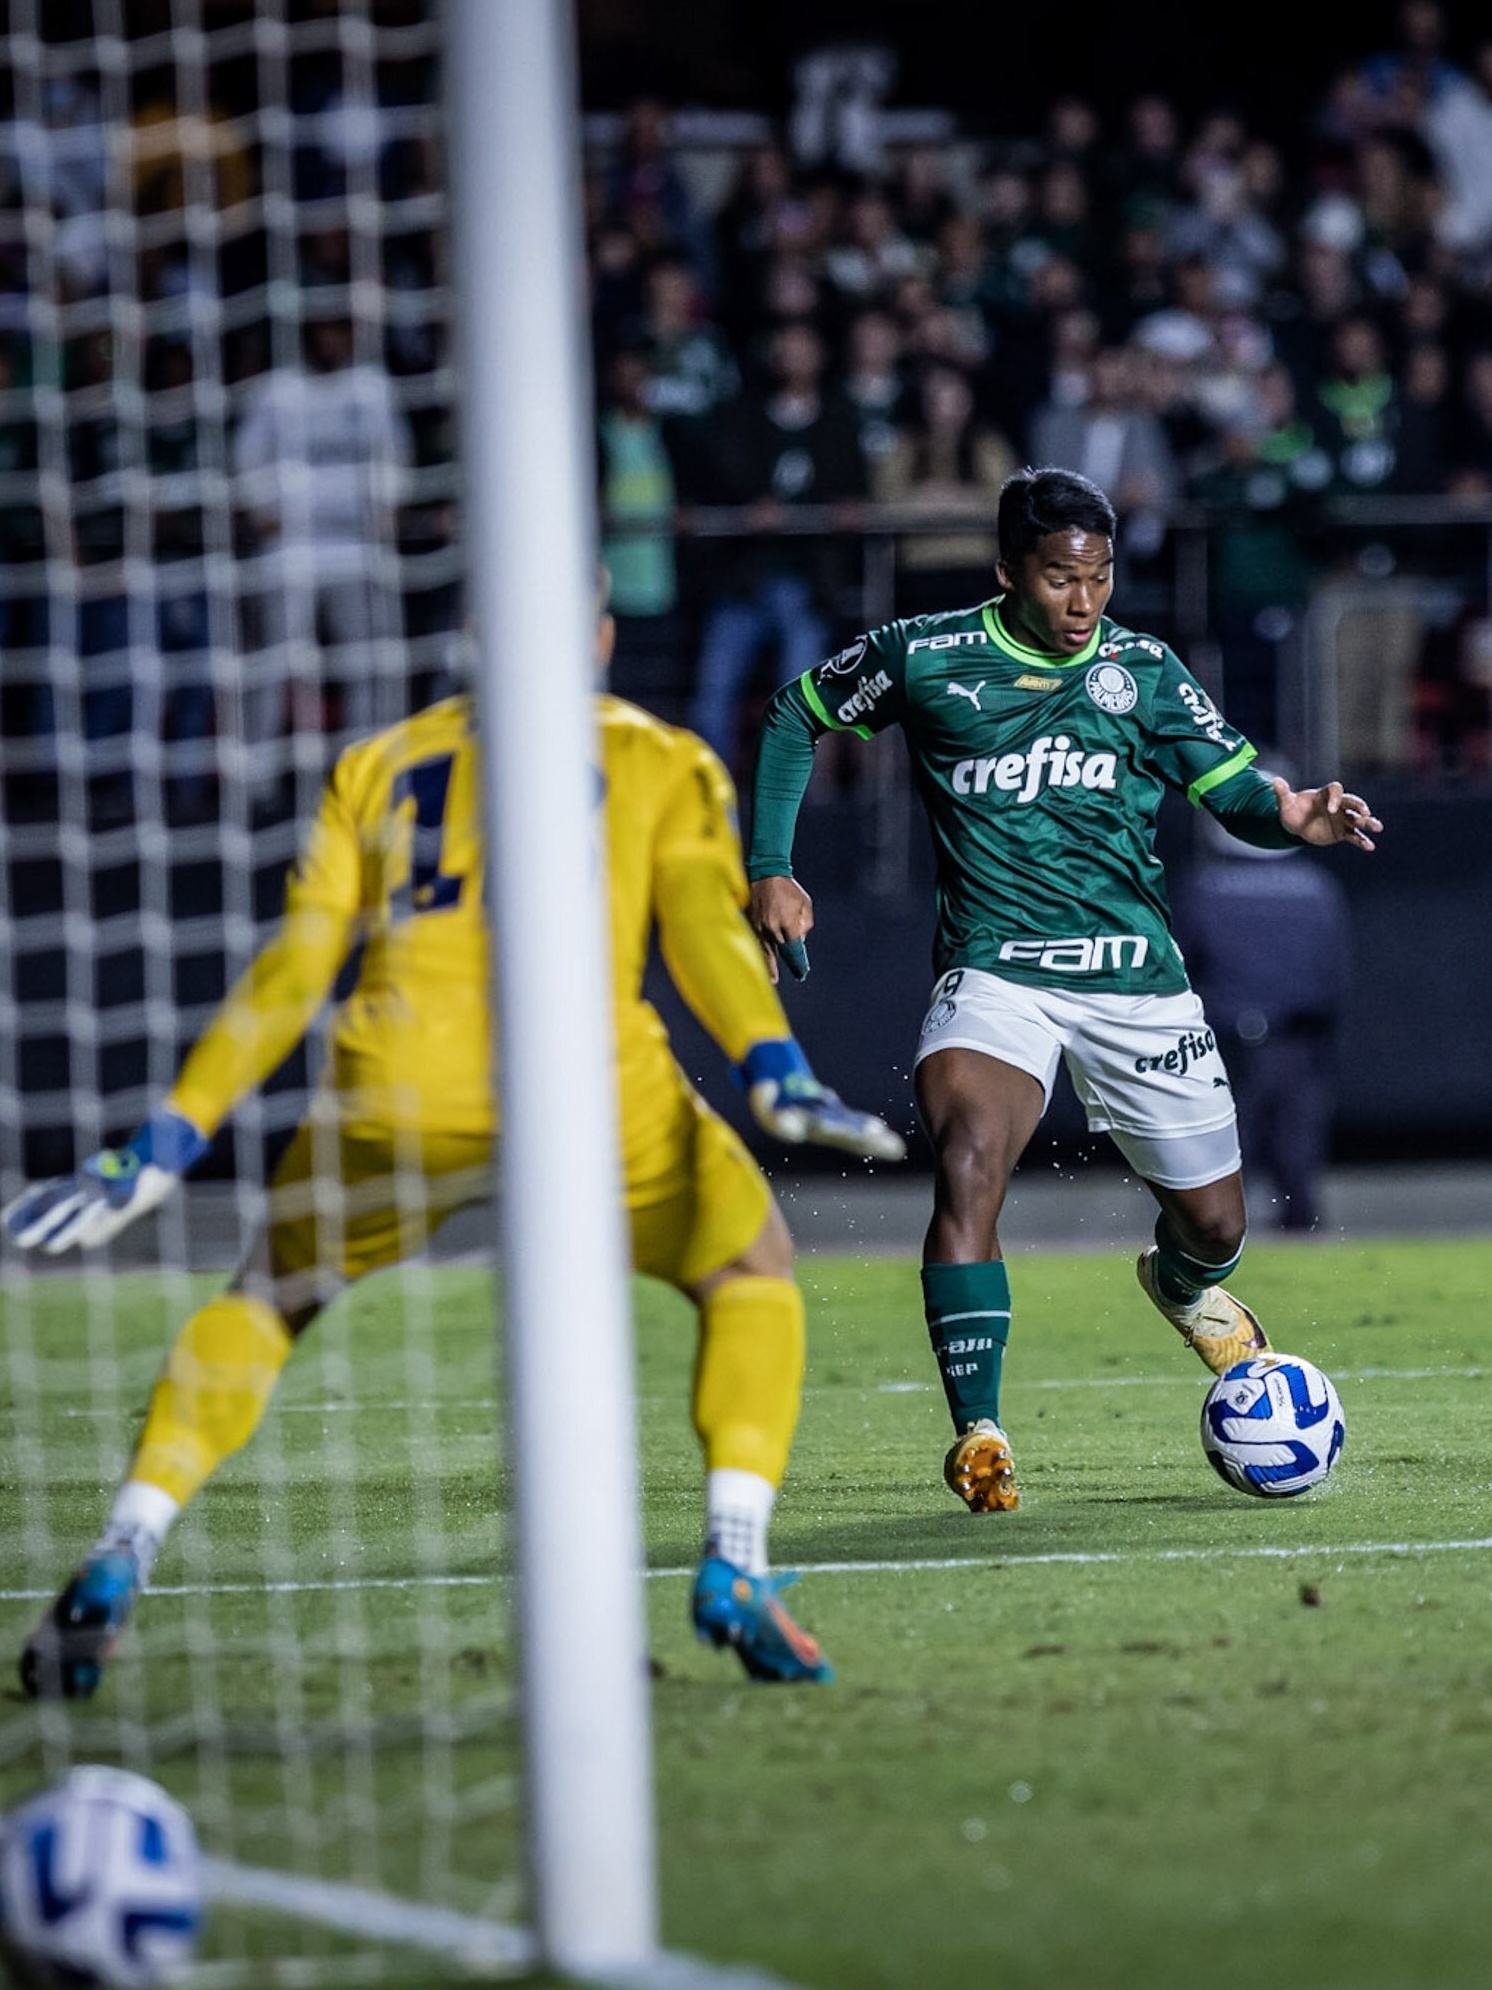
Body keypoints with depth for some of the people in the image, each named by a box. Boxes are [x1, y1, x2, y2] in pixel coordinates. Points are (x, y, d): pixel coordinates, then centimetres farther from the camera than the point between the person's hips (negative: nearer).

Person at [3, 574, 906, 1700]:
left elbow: (293, 972, 19)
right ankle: (735, 1568, 3)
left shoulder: (377, 767, 27)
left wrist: (170, 1143, 19)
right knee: (752, 1273, 22)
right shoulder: (663, 761, 22)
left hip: (396, 1089, 2)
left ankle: (115, 1572, 9)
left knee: (269, 1298, 26)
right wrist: (776, 1072, -8)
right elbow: (702, 926, 3)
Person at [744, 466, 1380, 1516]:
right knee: (967, 1165, -30)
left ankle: (1182, 1282, 50)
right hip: (996, 975, -3)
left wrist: (1292, 815, -23)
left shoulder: (1143, 670, 3)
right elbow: (794, 718, 13)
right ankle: (979, 1436, -28)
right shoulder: (926, 658, -2)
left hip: (1136, 977, 3)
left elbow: (1237, 790, 1)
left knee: (1215, 1224, 10)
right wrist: (770, 869, 5)